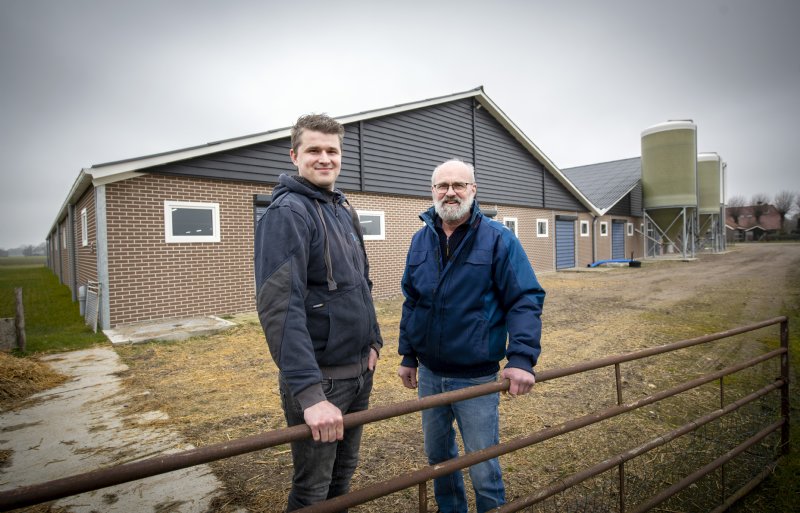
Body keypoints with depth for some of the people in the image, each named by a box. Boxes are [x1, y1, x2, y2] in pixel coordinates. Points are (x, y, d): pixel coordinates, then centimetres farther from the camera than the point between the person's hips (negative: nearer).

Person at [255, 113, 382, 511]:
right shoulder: (287, 213, -17)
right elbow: (279, 305, -27)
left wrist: (373, 340, 11)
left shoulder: (344, 210, 9)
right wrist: (308, 391, -32)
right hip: (320, 375, -7)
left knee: (343, 474, 22)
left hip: (360, 370, 7)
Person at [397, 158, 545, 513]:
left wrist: (522, 359, -24)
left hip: (476, 376, -4)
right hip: (429, 373, 5)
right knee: (437, 455, 22)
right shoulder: (421, 239, 4)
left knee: (483, 469, 8)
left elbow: (525, 301, -13)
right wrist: (407, 355, 10)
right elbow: (411, 302, 9)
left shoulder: (498, 239, -10)